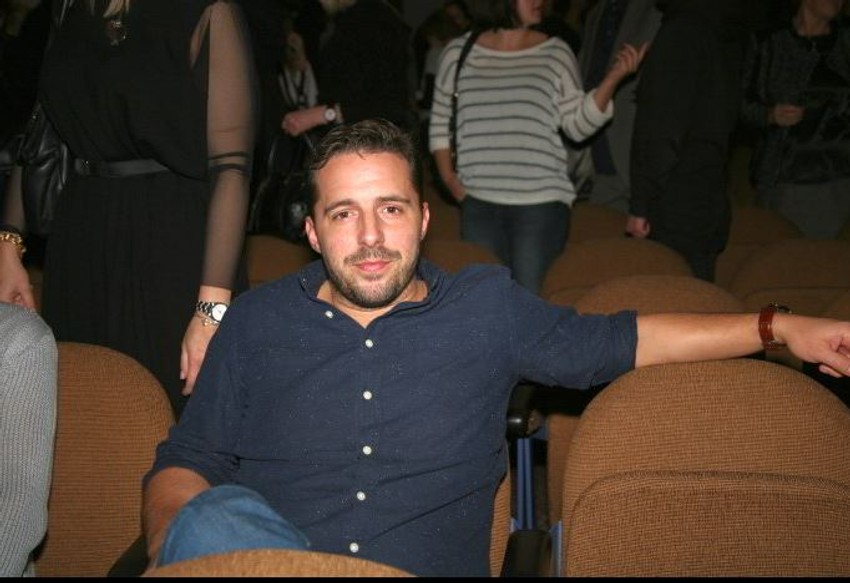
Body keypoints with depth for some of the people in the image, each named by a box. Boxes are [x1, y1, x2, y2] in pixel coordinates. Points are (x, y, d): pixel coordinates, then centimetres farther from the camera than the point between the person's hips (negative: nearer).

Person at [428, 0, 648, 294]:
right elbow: (439, 122, 15)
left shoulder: (556, 54, 6)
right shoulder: (458, 53, 7)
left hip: (542, 203, -1)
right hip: (479, 202, 1)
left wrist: (613, 77, -9)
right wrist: (448, 176, 3)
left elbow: (577, 126, 3)